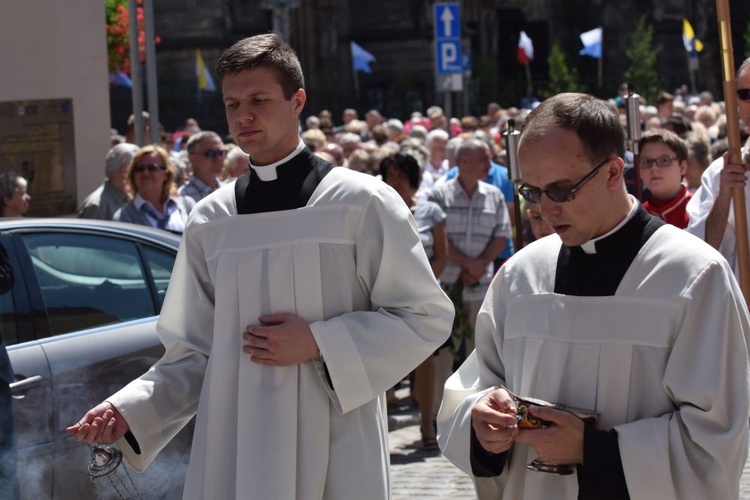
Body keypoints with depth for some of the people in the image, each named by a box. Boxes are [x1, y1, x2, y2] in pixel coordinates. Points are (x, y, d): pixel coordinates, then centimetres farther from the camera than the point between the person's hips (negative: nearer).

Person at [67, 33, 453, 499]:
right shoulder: (211, 220, 8)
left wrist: (319, 342, -12)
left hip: (335, 453, -3)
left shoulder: (360, 202, -2)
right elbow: (196, 355, 10)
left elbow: (426, 317, -2)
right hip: (234, 454, 3)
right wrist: (129, 410, -6)